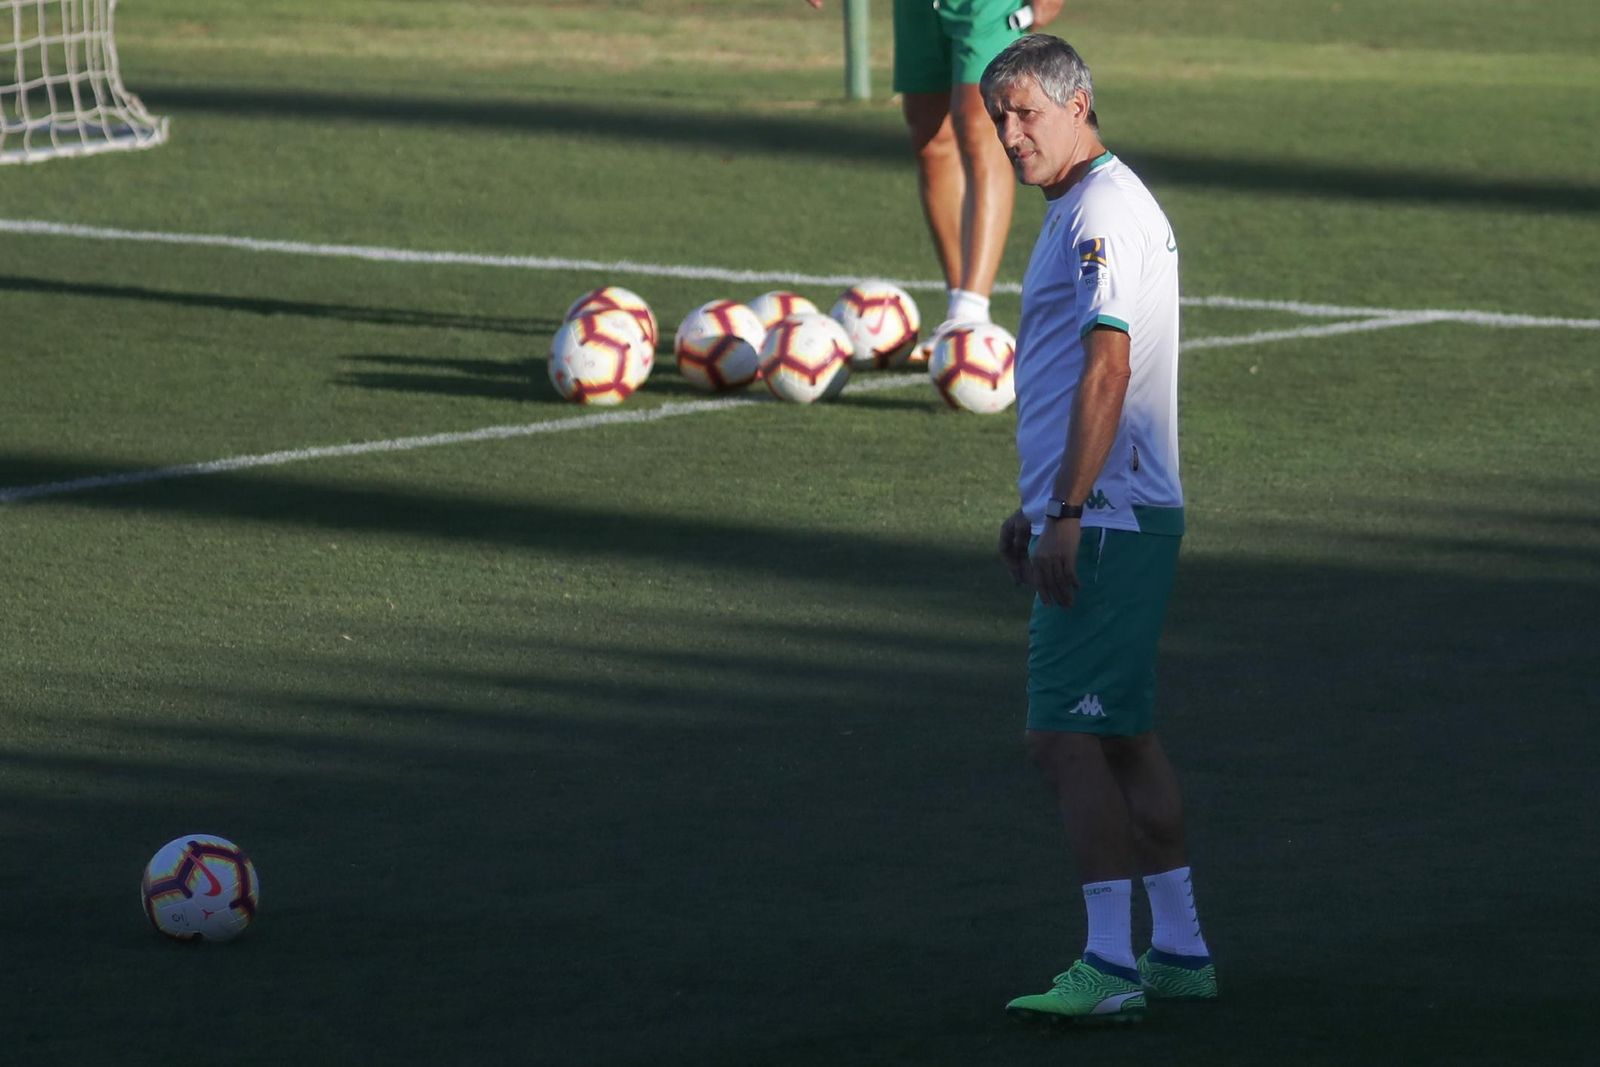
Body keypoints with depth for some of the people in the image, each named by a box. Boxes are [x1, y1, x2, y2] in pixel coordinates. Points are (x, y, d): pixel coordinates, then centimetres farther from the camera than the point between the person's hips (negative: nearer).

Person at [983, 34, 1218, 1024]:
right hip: (1121, 519, 10)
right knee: (1124, 735, 12)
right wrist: (1038, 506, 28)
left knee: (1065, 735, -11)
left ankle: (1110, 967, -12)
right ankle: (1179, 952, 15)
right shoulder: (1082, 210, 18)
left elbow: (1106, 371, -22)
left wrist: (1067, 515, -24)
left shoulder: (1104, 211, -14)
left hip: (1106, 523, -10)